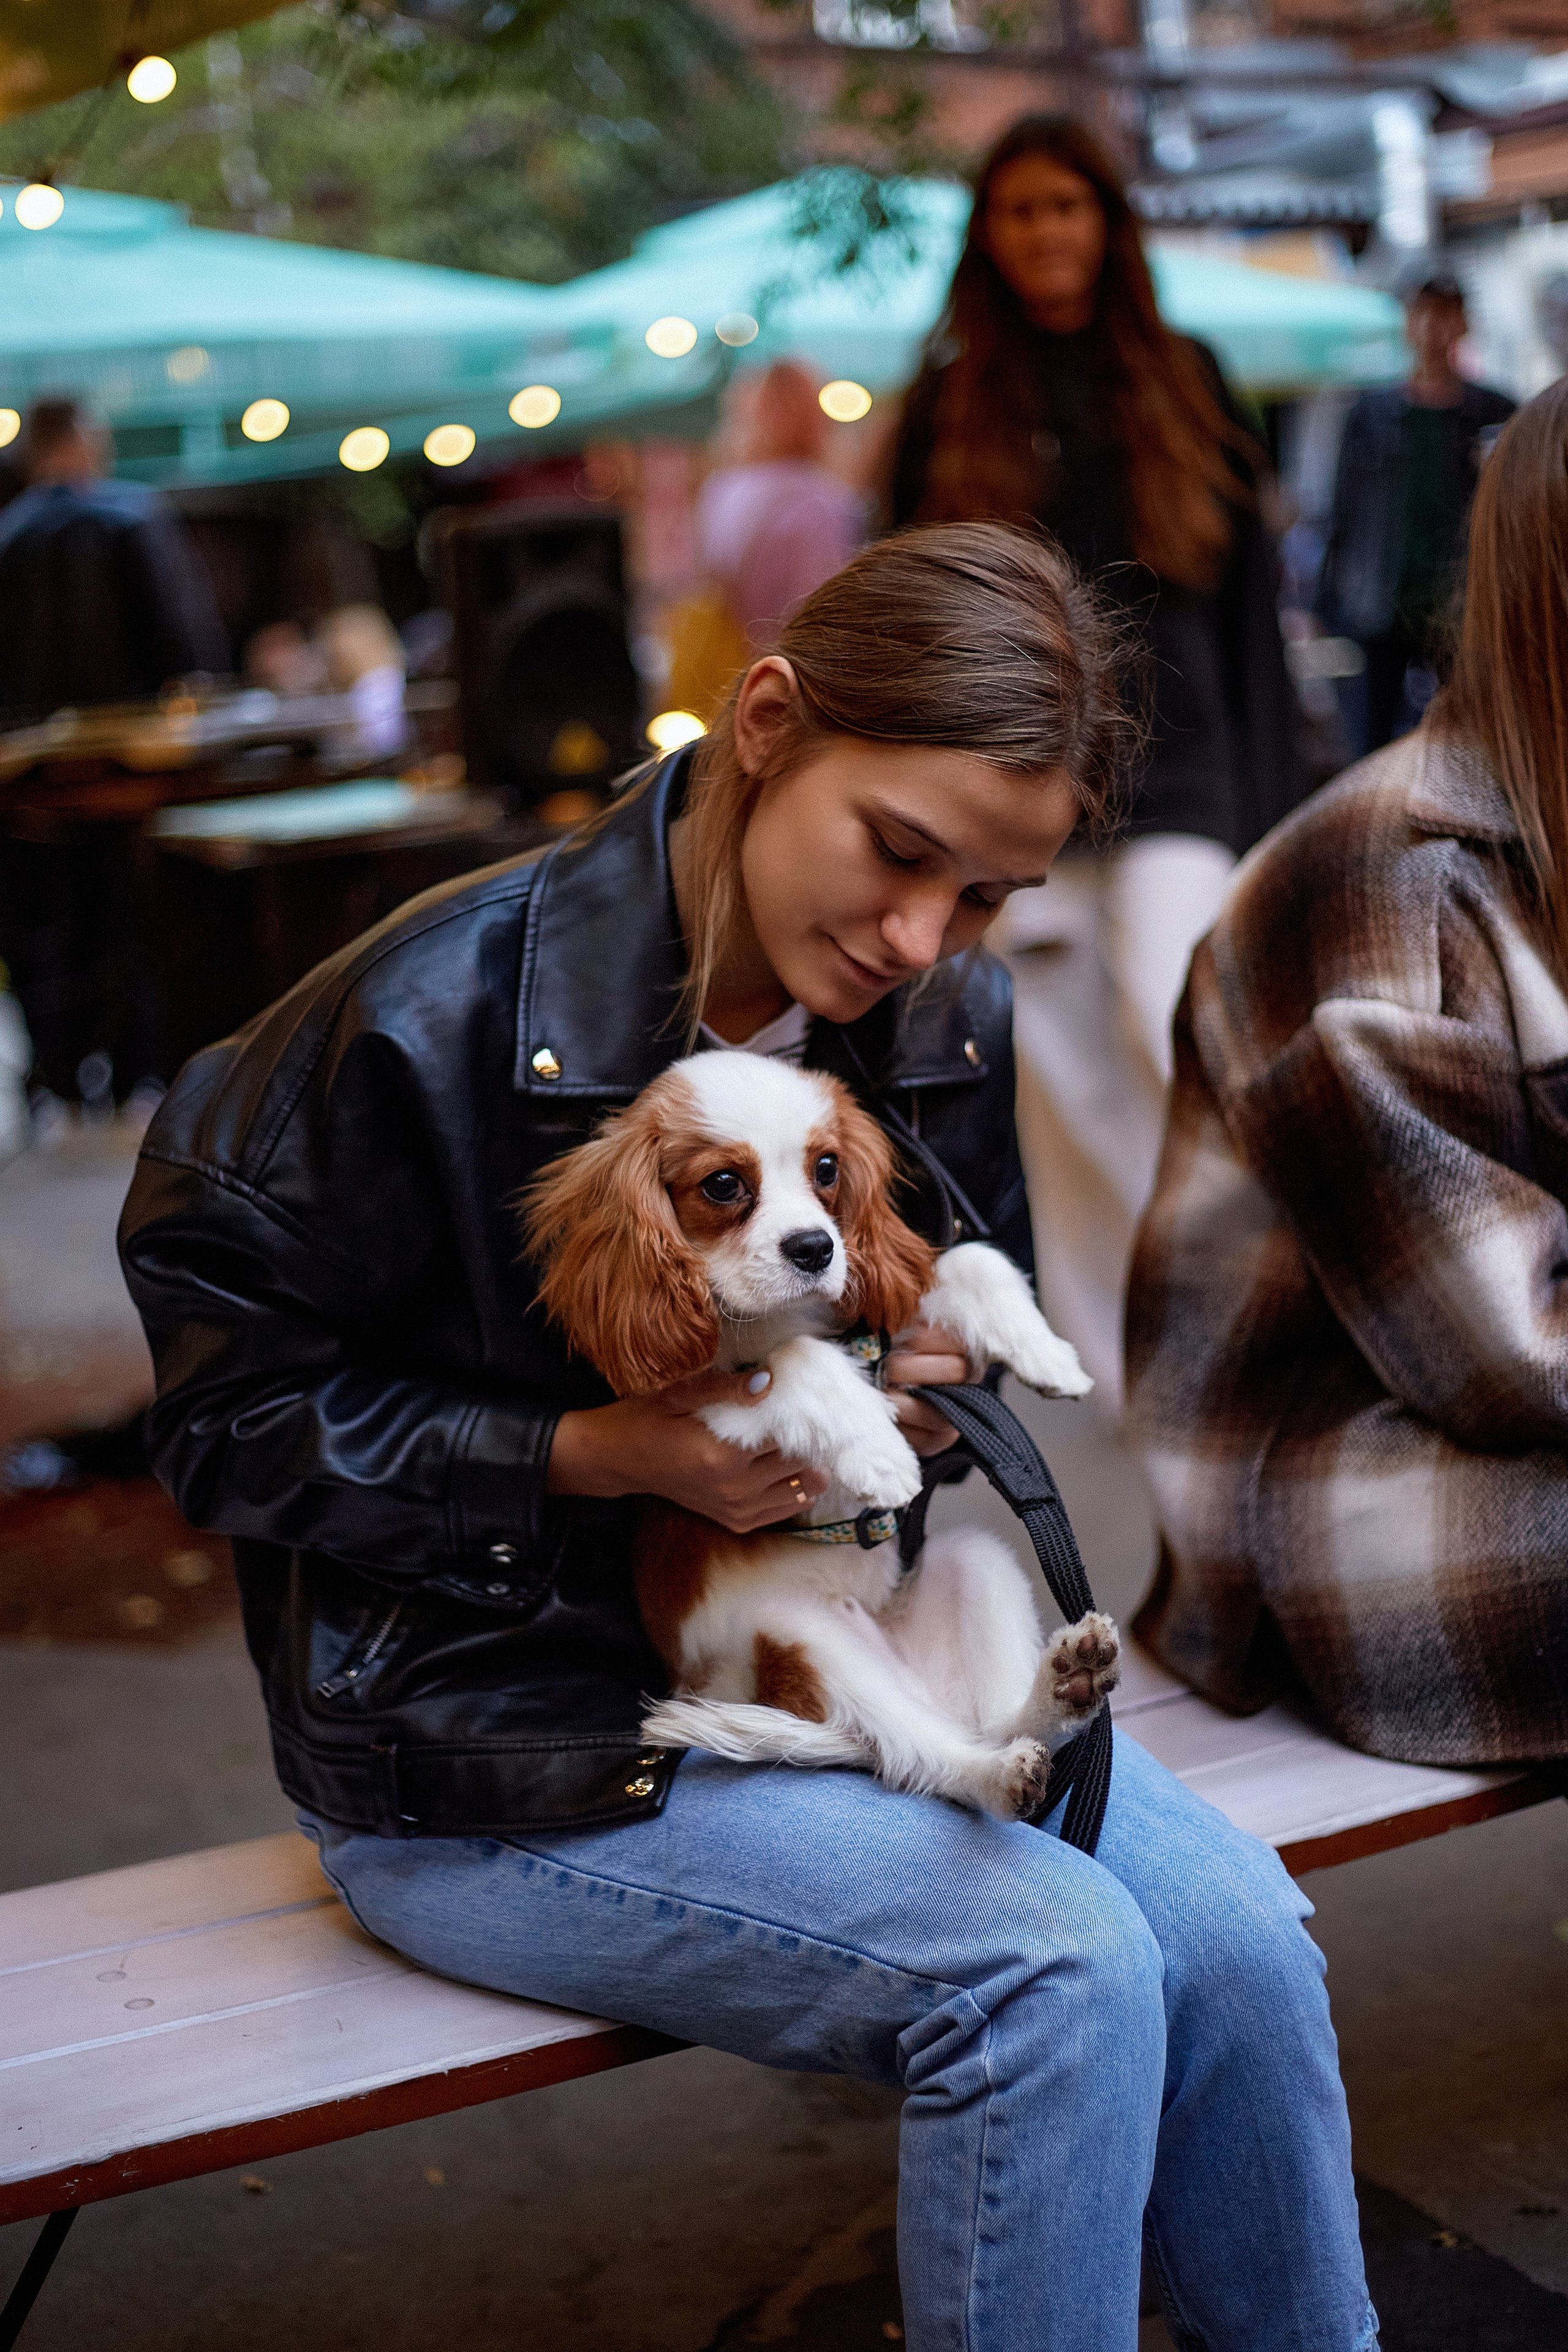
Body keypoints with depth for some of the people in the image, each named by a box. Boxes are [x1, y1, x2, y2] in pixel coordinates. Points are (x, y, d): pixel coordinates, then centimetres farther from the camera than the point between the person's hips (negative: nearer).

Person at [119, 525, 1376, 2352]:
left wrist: (946, 1392, -8)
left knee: (1236, 1934, -14)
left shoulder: (951, 1028, -1)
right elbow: (229, 1415, -12)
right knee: (1056, 1969, -23)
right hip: (494, 1746, -6)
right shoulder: (437, 1016, -19)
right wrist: (608, 1452, -22)